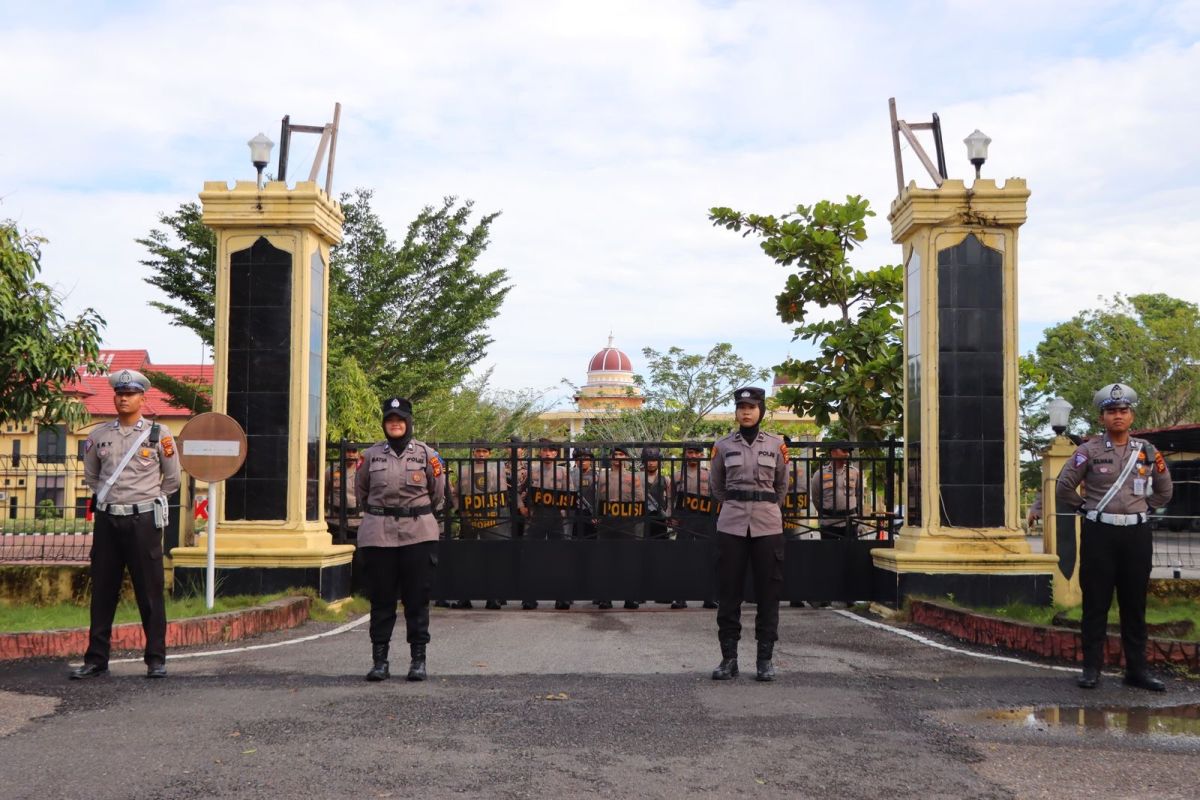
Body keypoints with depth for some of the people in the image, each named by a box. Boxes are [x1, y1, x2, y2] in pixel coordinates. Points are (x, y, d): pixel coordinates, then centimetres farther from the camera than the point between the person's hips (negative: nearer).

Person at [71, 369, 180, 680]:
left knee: (149, 592, 0)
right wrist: (110, 497, 14)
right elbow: (90, 476, 22)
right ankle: (96, 660, 16)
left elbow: (172, 479, 9)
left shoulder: (159, 435, 0)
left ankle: (156, 659, 9)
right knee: (102, 591, 7)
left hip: (143, 520, -3)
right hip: (107, 520, 3)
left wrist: (146, 500, 9)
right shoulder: (99, 435, 8)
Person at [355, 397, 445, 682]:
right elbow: (360, 492, 18)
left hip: (418, 535, -1)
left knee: (417, 599, 2)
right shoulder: (371, 455, 5)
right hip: (378, 536, 1)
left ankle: (418, 659, 10)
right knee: (381, 599, 4)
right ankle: (379, 660, 11)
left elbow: (437, 494, 13)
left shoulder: (426, 454, 3)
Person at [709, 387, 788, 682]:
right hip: (732, 525, 0)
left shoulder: (776, 445, 4)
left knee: (768, 591, 2)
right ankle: (728, 657, 8)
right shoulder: (723, 446, 4)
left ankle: (765, 658, 10)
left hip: (768, 525, 0)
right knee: (729, 591, 1)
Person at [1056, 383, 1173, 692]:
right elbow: (1064, 488, 2)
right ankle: (1091, 667, 9)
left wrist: (1142, 507, 9)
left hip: (1137, 534, 3)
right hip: (1100, 533, -3)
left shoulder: (1147, 451, 8)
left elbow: (1164, 491, 18)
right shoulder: (1089, 450, -1)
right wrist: (1085, 507, 5)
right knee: (1096, 603, 2)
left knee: (1135, 604, 8)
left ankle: (1136, 669, 16)